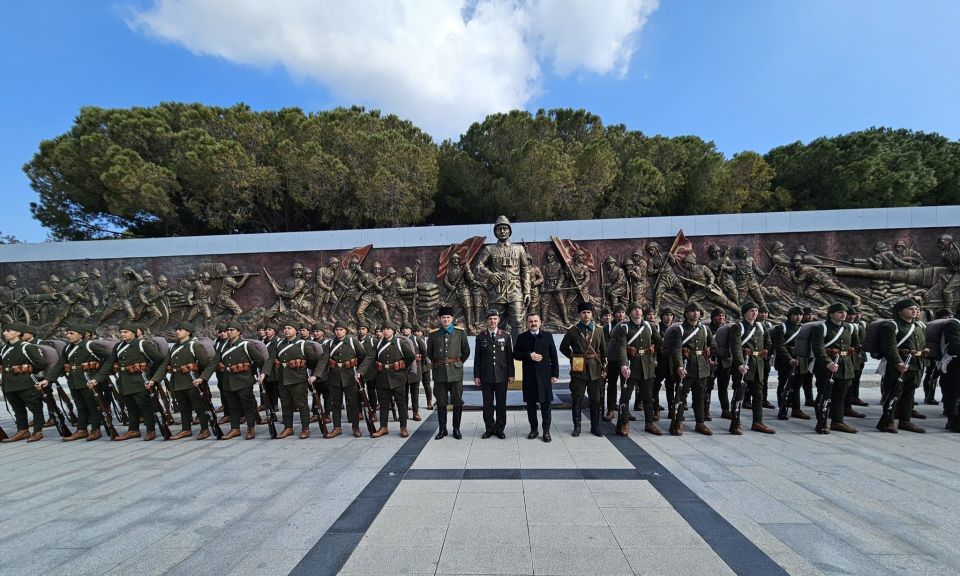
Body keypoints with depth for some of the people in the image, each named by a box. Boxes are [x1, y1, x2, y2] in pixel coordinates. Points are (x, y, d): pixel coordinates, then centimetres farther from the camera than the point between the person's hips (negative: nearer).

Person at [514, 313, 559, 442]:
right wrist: (529, 355, -14)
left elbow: (553, 356, 4)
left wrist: (555, 374, 0)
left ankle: (546, 431, 14)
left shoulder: (548, 336, 3)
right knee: (531, 404, 9)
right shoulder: (522, 337, 4)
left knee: (545, 404, 3)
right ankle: (533, 429, 23)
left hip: (544, 375, -1)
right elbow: (515, 354, 2)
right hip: (529, 376, 1)